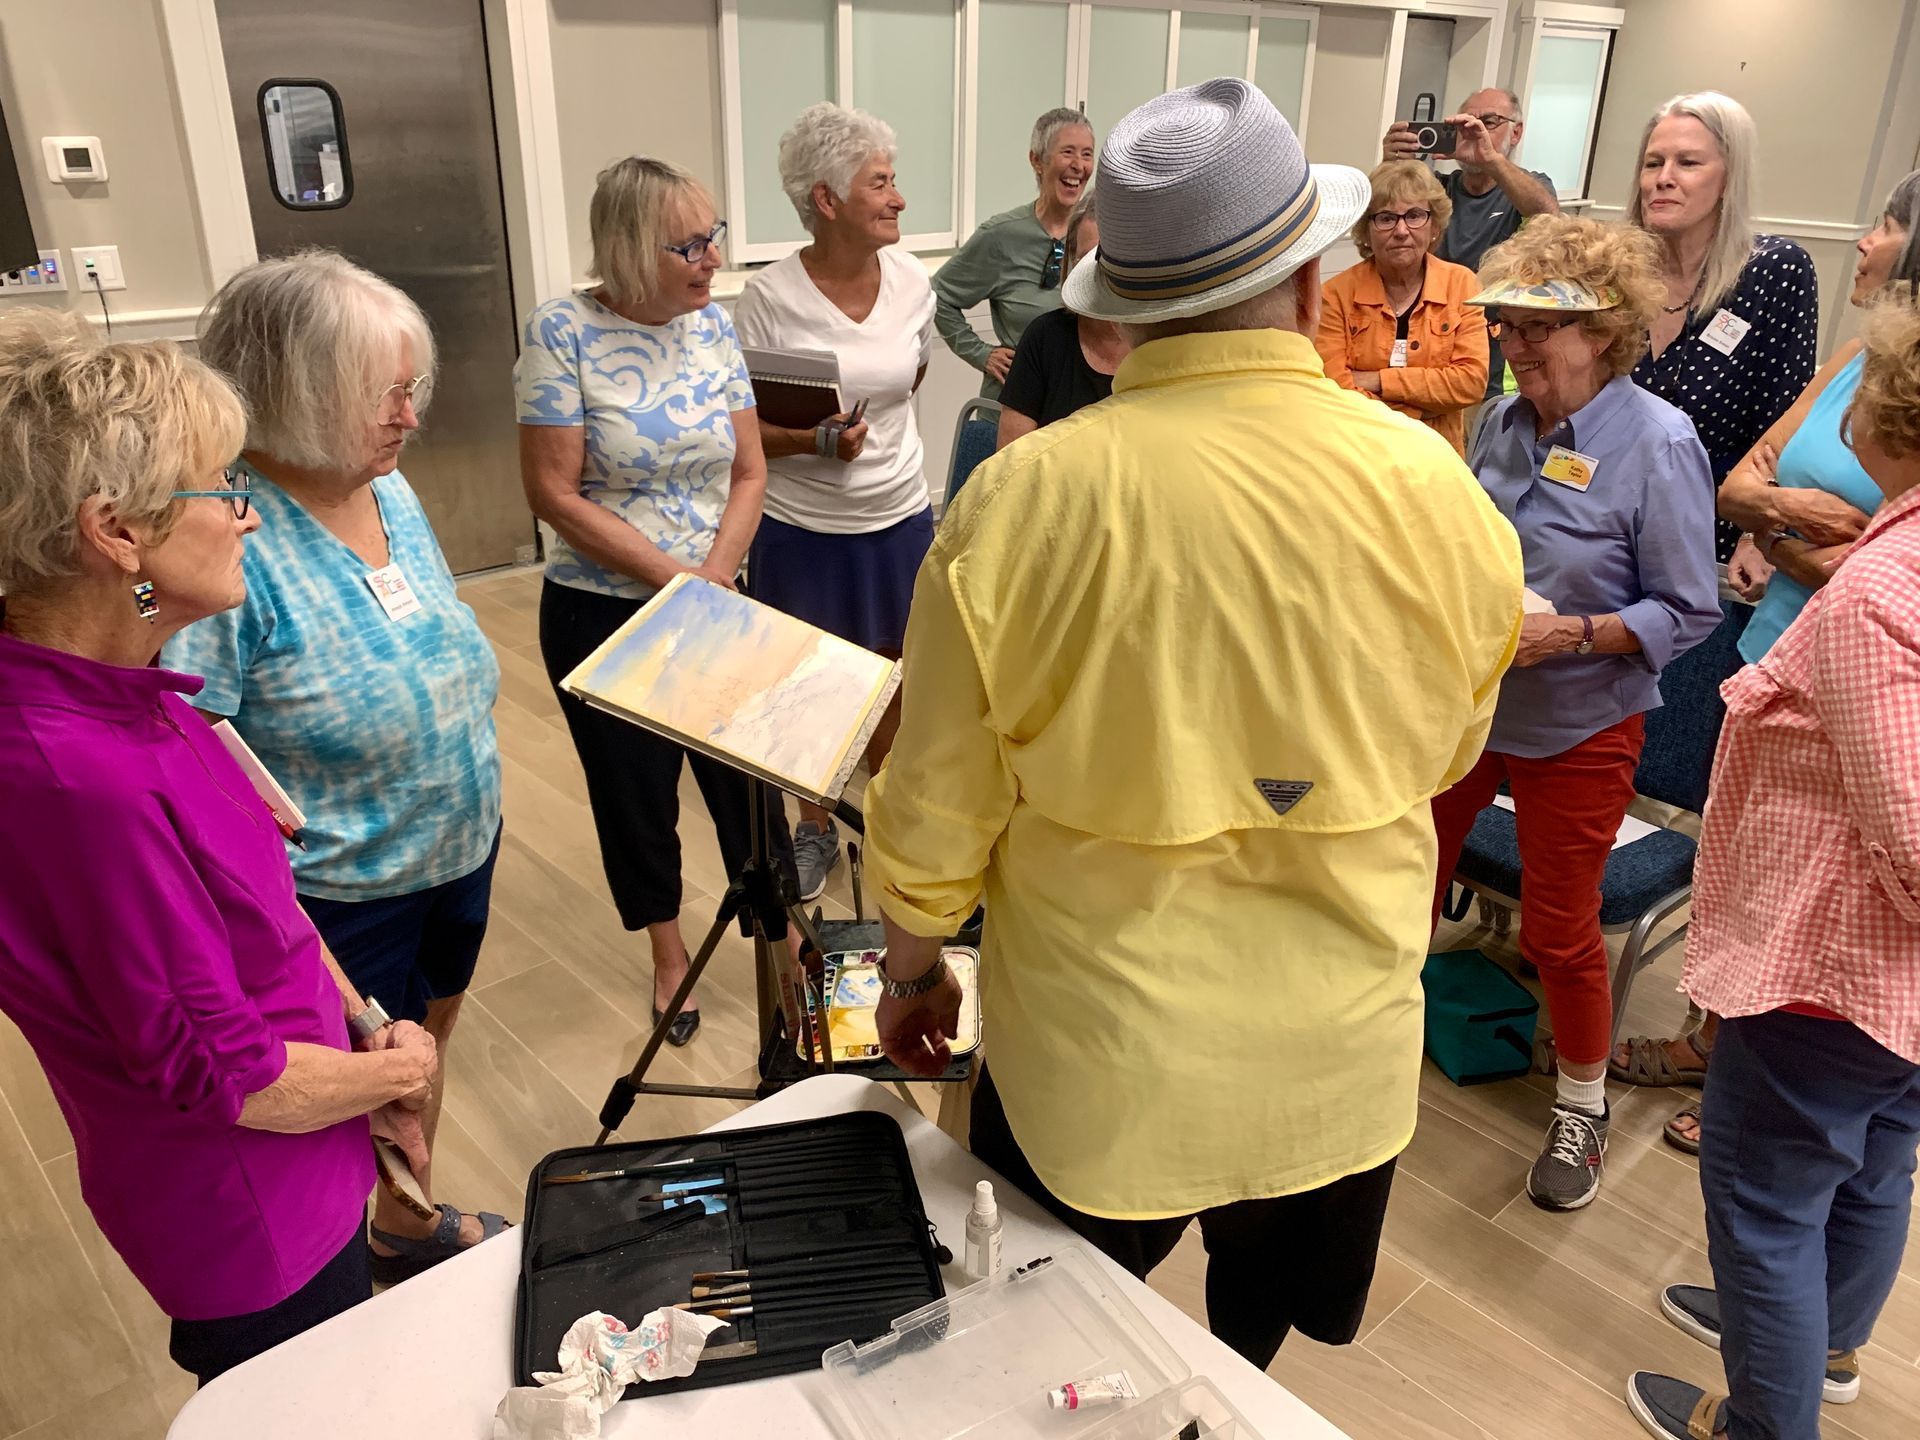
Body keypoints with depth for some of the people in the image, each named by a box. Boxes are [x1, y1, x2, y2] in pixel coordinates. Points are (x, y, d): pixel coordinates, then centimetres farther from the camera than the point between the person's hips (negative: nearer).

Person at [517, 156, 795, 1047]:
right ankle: (668, 955, 36)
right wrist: (676, 579, -17)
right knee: (635, 792, 13)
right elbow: (554, 492, -15)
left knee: (747, 780, 10)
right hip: (602, 615, -3)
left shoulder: (712, 324, -1)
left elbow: (749, 473, 1)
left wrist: (716, 574, -14)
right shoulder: (562, 333, -13)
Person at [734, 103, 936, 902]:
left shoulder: (912, 282, -3)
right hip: (801, 529, -3)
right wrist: (810, 441, -26)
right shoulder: (768, 298, -15)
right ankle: (815, 828, 34)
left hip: (898, 518, 3)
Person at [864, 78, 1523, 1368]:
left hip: (1091, 1058, -1)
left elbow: (936, 807, -10)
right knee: (1244, 1359, 28)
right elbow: (1448, 753, 4)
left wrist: (912, 968, 8)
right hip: (1340, 1054, 2)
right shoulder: (1431, 486, -13)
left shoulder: (1018, 498, -20)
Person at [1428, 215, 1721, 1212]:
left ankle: (1582, 1108, 32)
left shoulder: (1658, 444, -16)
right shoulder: (1504, 419, -2)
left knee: (1559, 931, 7)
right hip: (1467, 700, 5)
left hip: (1578, 727, -5)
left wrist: (1571, 634, -26)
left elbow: (1690, 611, -14)